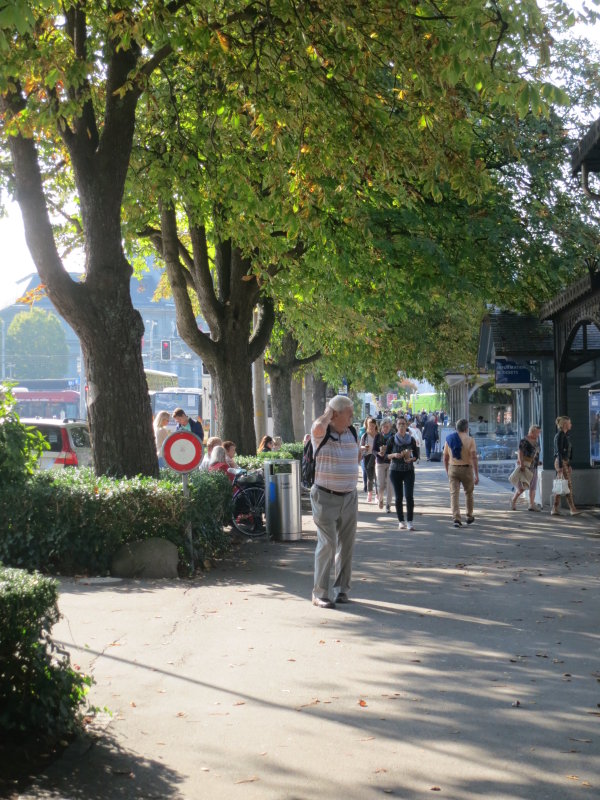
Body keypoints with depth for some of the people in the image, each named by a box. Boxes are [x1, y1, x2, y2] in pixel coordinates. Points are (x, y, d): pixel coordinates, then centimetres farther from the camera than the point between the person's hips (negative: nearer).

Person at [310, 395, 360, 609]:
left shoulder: (352, 433, 8)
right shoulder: (322, 434, -9)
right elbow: (317, 429, -35)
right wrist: (328, 412, -19)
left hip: (349, 497, 6)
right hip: (326, 497, -6)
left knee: (346, 545, 8)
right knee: (327, 545, -9)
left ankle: (342, 588, 20)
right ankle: (319, 593, -3)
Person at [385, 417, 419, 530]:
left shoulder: (411, 439, 4)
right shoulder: (392, 439, 3)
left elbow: (416, 455, 8)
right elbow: (386, 455, 5)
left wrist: (411, 459, -12)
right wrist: (394, 455, -15)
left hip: (409, 471, 0)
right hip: (395, 470, 0)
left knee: (409, 496, -12)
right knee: (398, 497, 1)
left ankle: (410, 521, -8)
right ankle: (401, 521, 11)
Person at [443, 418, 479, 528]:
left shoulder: (449, 439, 5)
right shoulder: (470, 440, -7)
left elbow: (445, 458, 9)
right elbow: (474, 457, -14)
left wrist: (447, 472, 20)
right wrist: (476, 475, -13)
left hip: (453, 468, 2)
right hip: (466, 468, -2)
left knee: (454, 494, 1)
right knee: (468, 493, 16)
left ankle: (456, 518, -11)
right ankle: (469, 517, 26)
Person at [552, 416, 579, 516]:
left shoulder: (565, 435, 17)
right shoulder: (560, 435, -12)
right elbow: (559, 451, -18)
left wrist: (569, 465, 23)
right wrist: (560, 467, -22)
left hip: (565, 462, 10)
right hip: (561, 462, -10)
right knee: (568, 485, -9)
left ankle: (555, 509, 7)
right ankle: (573, 509, -9)